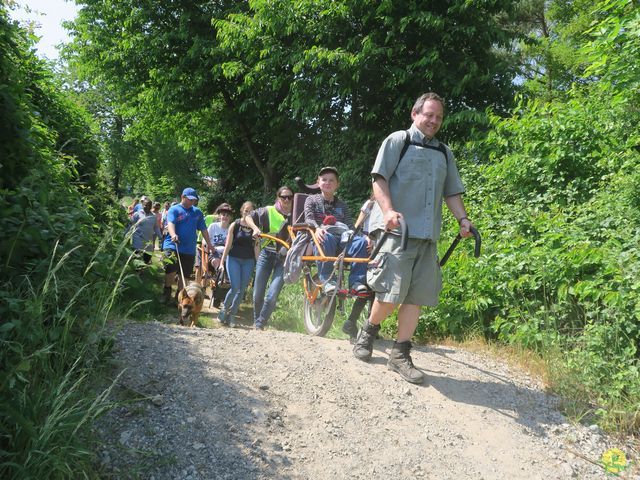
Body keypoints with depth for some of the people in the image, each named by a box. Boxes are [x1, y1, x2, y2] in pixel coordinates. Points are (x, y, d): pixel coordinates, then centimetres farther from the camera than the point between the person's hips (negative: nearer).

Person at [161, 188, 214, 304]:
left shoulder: (197, 212, 13)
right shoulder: (174, 210, -1)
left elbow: (203, 229, 17)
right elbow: (170, 223, -18)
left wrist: (210, 246, 16)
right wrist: (173, 235, -38)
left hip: (189, 250, 4)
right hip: (172, 246, -4)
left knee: (184, 275, 9)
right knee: (171, 271, -18)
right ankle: (167, 295, 4)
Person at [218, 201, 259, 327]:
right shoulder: (234, 225, 0)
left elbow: (256, 247, 6)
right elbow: (228, 245, 1)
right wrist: (222, 262, -1)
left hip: (248, 261, 2)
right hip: (233, 259, -2)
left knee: (242, 290, 3)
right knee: (235, 287, -13)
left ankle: (231, 315, 17)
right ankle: (224, 310, 10)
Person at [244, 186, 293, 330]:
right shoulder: (268, 211, 1)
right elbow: (248, 217, 5)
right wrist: (255, 228, -13)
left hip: (284, 258, -1)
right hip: (267, 254, 1)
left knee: (272, 297, -10)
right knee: (258, 294, 6)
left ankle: (259, 325, 7)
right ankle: (256, 321, 29)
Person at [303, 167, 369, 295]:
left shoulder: (342, 205, 27)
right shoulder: (312, 200, 18)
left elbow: (350, 226, 16)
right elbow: (308, 218, 0)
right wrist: (317, 228, -24)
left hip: (342, 237, 3)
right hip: (322, 236, -3)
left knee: (361, 241, -29)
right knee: (327, 239, -41)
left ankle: (356, 281, -28)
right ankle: (327, 280, -34)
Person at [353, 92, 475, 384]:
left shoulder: (445, 154, 24)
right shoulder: (398, 140, 6)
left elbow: (452, 192, 24)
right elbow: (380, 178, -3)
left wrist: (463, 219, 7)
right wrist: (388, 211, -19)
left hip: (428, 234, 6)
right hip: (397, 228, -6)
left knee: (416, 295, 2)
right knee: (392, 292, -11)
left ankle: (400, 355, 10)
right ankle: (369, 330, 18)